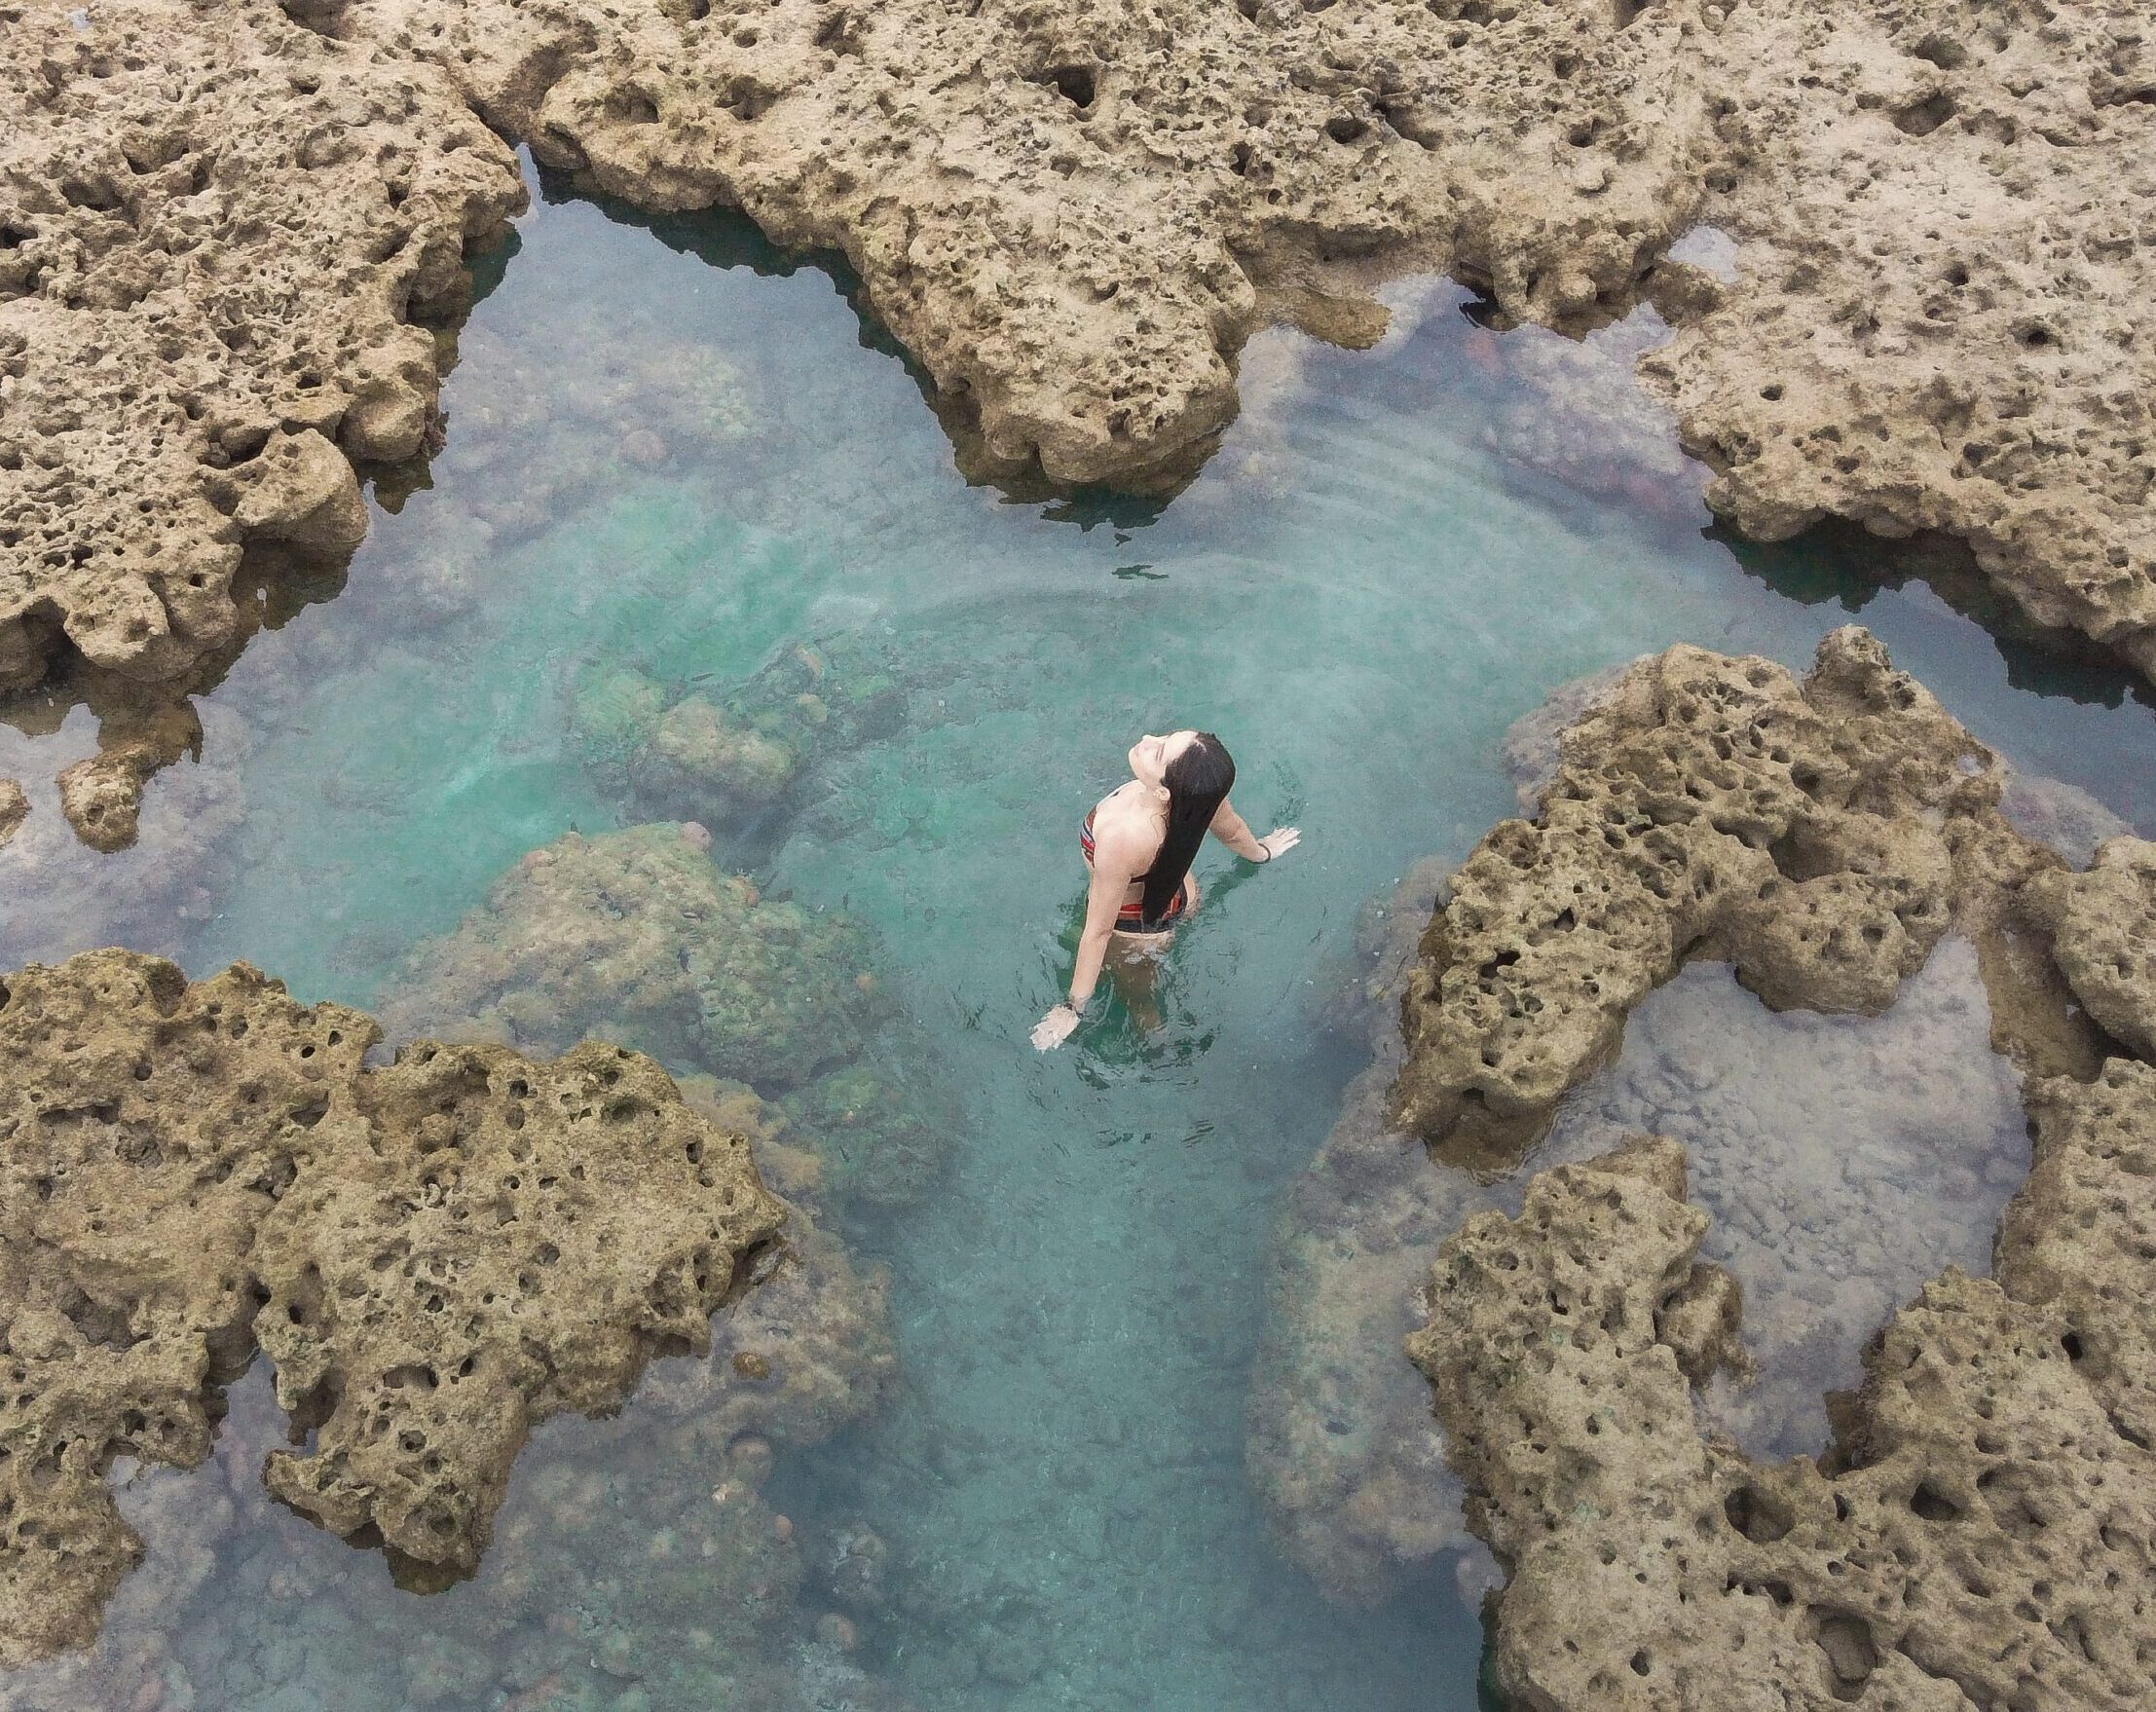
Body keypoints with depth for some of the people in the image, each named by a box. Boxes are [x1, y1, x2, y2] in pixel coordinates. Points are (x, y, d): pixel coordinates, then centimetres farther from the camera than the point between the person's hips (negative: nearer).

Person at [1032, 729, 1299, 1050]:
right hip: (1181, 894, 4)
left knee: (1137, 994, 29)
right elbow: (1233, 832, -8)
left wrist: (1074, 1007, -21)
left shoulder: (1122, 837, -49)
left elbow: (1099, 930, -36)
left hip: (1135, 929, -4)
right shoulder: (1200, 791, -32)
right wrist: (1262, 852, 16)